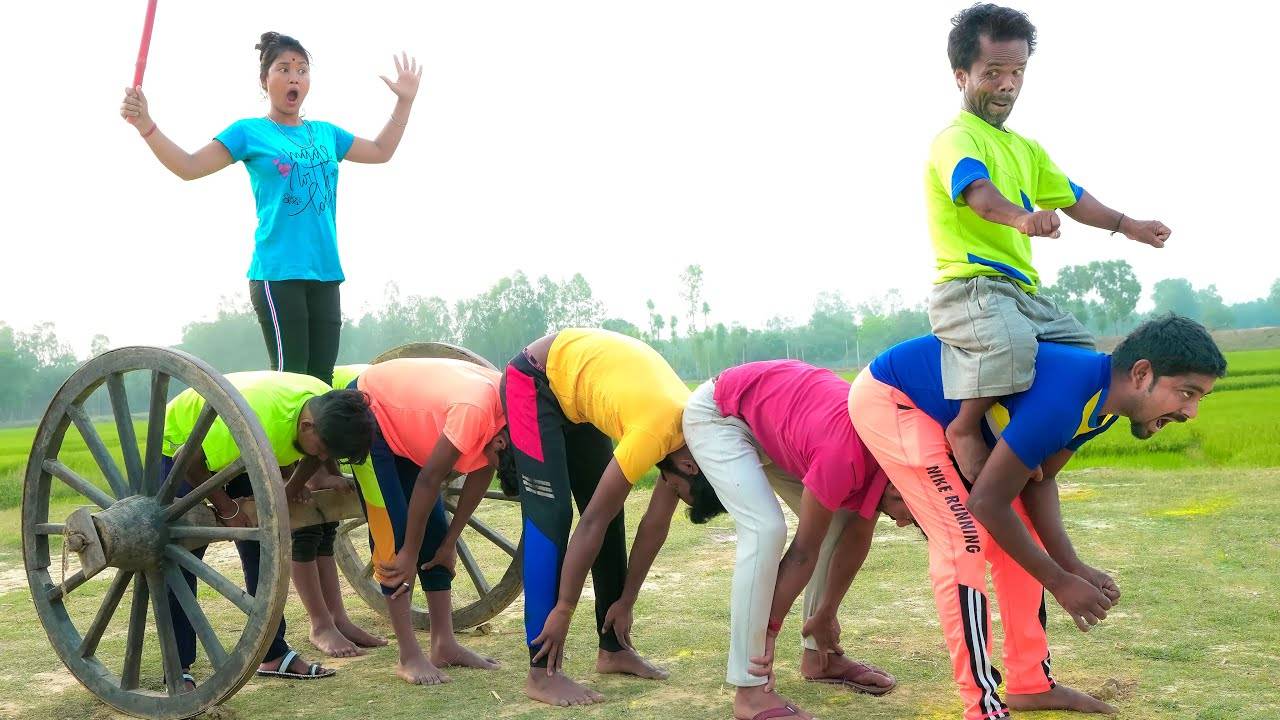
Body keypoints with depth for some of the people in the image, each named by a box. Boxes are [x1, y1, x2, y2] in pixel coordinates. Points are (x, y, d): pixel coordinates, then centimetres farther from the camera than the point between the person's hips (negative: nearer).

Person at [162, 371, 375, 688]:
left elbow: (316, 456, 1)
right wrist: (228, 509, -24)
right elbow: (189, 462, -32)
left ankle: (273, 653, 11)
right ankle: (178, 668, -6)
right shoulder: (257, 421, -45)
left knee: (262, 548, 3)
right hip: (182, 443, -6)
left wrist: (292, 490, -8)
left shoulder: (329, 408, -24)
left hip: (244, 452, 6)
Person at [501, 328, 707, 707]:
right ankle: (542, 674, -15)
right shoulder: (658, 432, -34)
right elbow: (592, 523, -28)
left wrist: (626, 602, 5)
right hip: (534, 379, -8)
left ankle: (613, 649, 15)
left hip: (574, 386, 9)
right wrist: (563, 611, -21)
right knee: (550, 516, -16)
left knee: (612, 513, 6)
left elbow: (655, 526, 0)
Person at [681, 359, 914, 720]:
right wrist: (770, 629, -15)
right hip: (717, 413, -9)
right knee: (766, 529, -24)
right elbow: (805, 549, -25)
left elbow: (859, 536, -1)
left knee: (840, 521, 3)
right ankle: (750, 689, -21)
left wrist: (825, 616, 4)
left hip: (770, 414, 9)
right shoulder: (845, 459, -35)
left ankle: (818, 656, 16)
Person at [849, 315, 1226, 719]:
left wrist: (1073, 567, -9)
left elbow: (1038, 481, 3)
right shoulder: (1064, 398, -34)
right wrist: (1059, 582, -19)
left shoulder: (1103, 397, -4)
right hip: (888, 397, -10)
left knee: (1018, 537, 8)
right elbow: (987, 502, -28)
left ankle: (1032, 684, 18)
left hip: (947, 412, 10)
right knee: (965, 537, -17)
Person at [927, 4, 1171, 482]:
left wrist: (1128, 225, 27)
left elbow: (1069, 197, 32)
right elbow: (977, 190, -30)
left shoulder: (1026, 149, 23)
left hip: (1023, 292, 10)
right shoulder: (956, 138, -9)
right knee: (1011, 341, -38)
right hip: (970, 287, -10)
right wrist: (1021, 217, -49)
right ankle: (966, 428, -19)